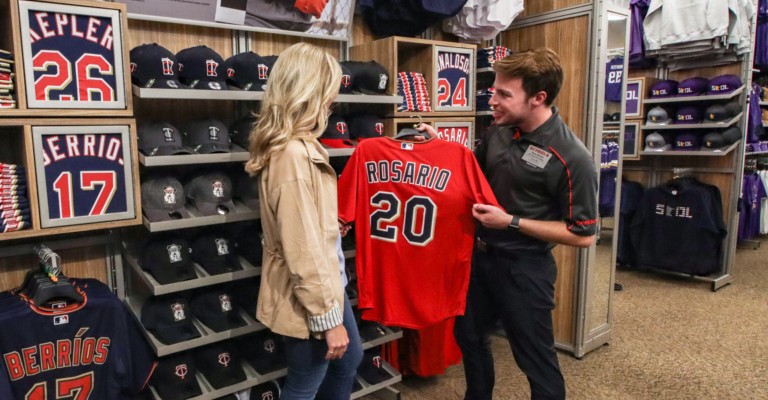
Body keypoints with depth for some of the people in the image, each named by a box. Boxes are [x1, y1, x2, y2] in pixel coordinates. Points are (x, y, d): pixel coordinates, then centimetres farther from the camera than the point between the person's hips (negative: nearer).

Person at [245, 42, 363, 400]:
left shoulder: (301, 145, 5)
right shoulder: (294, 154, -27)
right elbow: (303, 250, -27)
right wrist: (328, 318, -21)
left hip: (326, 282, 9)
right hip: (308, 297, -9)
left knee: (349, 360, 27)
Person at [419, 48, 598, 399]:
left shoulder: (572, 158, -22)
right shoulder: (498, 131, -3)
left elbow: (583, 235, -18)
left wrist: (511, 222, -21)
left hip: (523, 267, -7)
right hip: (479, 254, 7)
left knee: (536, 358, 10)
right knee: (469, 337, 24)